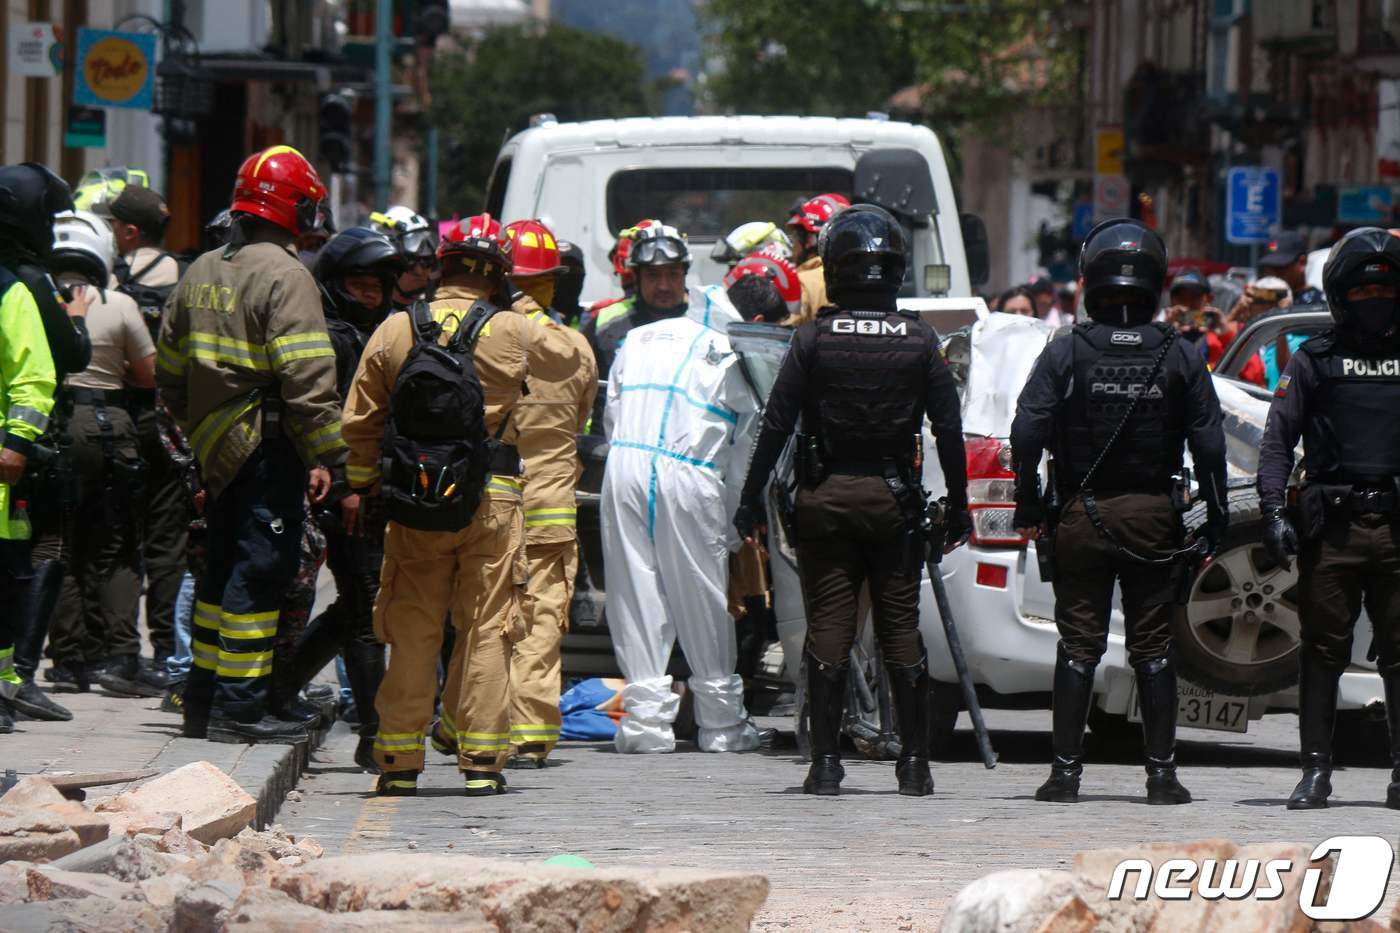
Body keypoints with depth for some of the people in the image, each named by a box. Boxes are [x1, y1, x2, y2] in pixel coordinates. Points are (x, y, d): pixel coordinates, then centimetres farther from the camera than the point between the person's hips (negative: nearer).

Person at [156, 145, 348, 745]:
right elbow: (307, 379, -20)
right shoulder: (284, 276, -13)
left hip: (216, 448, 8)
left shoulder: (200, 273, 14)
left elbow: (169, 372, 21)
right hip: (268, 448, -8)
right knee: (261, 569, -6)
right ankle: (238, 708, -9)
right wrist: (327, 458, -18)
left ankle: (203, 697, 22)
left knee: (223, 569, 17)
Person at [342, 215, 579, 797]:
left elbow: (359, 421, 7)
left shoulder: (393, 332, 2)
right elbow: (567, 358, 16)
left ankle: (399, 762, 8)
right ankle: (481, 761, 1)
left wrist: (362, 487, 18)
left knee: (412, 631, 7)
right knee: (486, 630, 3)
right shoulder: (512, 333, -4)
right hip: (491, 502, -2)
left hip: (414, 505, 2)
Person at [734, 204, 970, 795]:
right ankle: (914, 763, 5)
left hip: (826, 498, -1)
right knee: (901, 629, 6)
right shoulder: (918, 340, -1)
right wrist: (957, 505, 10)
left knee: (828, 630, 1)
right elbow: (949, 429, 1)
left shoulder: (814, 337, -5)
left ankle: (826, 764, -1)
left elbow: (776, 424, -5)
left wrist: (750, 499, 2)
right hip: (894, 501, 1)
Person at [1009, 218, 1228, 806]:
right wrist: (1214, 517, 5)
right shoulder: (1178, 357, -1)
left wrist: (1028, 506, -2)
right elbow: (1209, 444, -2)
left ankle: (1066, 770, 3)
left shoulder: (1067, 352, -5)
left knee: (1078, 643, 5)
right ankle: (1161, 772, 5)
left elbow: (1027, 431, -10)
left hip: (1082, 515, -1)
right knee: (1153, 647, 6)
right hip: (1153, 515, 1)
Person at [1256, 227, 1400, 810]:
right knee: (1322, 651, 1)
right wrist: (1274, 509, -9)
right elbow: (1278, 438, 3)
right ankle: (1315, 769, 6)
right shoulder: (1315, 360, 8)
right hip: (1332, 527, -1)